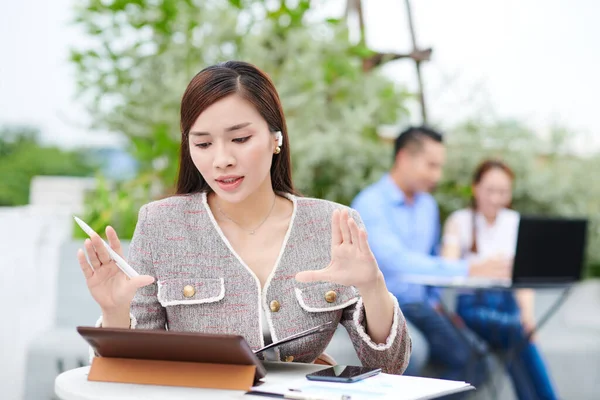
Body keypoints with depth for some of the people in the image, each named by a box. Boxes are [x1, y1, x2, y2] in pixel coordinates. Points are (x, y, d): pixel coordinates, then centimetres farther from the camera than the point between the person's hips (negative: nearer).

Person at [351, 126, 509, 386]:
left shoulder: (428, 205, 12)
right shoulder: (370, 204, -13)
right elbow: (395, 260, -28)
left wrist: (434, 301, 9)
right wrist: (467, 270, -33)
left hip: (418, 306, 7)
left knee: (471, 359, -18)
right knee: (413, 349, -36)